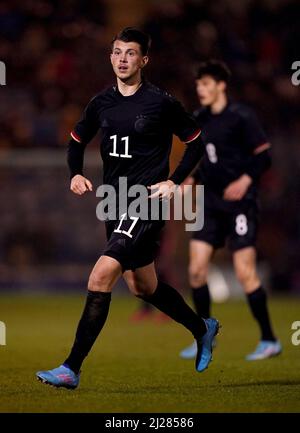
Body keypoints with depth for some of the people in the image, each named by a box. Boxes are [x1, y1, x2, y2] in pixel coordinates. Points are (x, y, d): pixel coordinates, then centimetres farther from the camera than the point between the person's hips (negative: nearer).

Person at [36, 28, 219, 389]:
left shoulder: (161, 103, -8)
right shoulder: (101, 104, 6)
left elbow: (195, 142, 3)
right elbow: (77, 140, 20)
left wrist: (174, 181, -8)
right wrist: (76, 174, 1)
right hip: (115, 204, 7)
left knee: (102, 275, -20)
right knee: (143, 286, 18)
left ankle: (72, 369, -18)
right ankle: (203, 329, 44)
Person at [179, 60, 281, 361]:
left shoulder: (241, 116, -9)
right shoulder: (198, 120, 11)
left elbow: (263, 155, -9)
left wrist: (245, 180, -22)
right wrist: (191, 179, 6)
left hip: (240, 202, -7)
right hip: (211, 204, 7)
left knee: (244, 272, -9)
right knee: (196, 269, -1)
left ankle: (269, 341, 2)